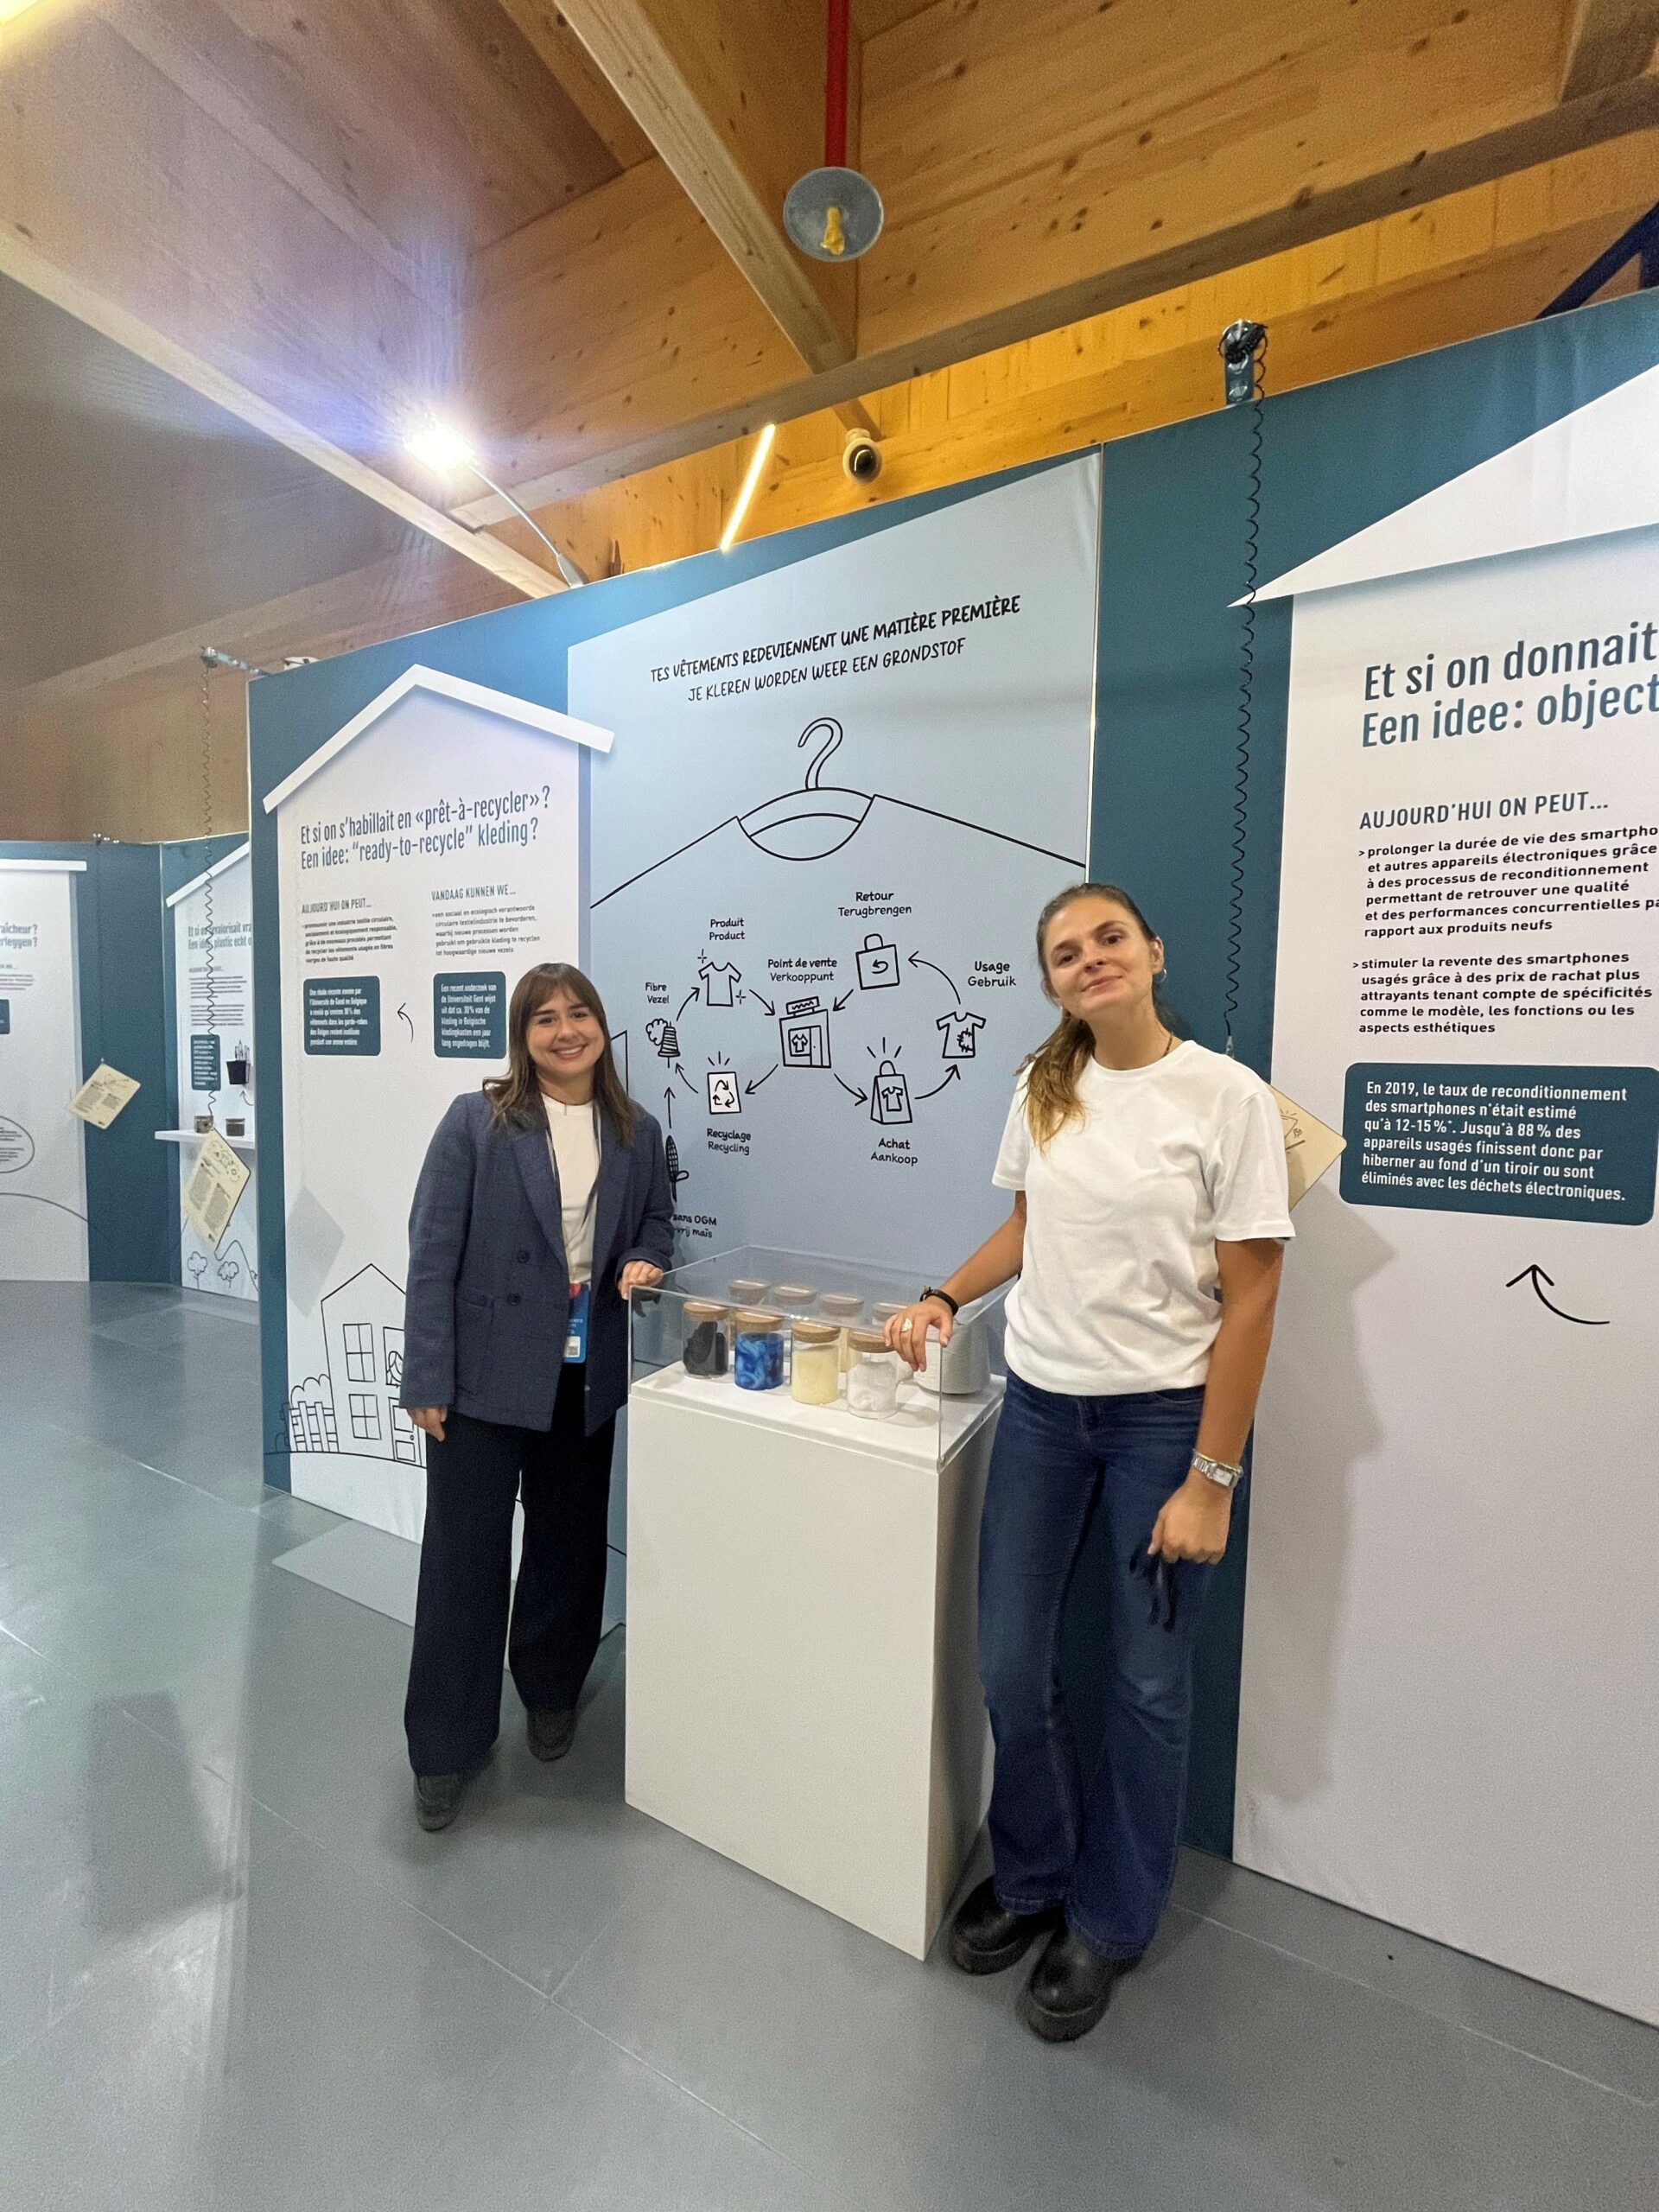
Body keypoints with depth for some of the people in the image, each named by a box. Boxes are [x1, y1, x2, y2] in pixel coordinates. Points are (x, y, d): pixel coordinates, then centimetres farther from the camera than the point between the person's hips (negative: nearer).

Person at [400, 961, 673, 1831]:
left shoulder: (637, 1132, 2)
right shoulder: (475, 1120, -9)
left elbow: (656, 1223, 13)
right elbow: (432, 1252, -10)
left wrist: (643, 1262, -10)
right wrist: (426, 1378, -12)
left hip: (584, 1376, 4)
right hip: (485, 1375, -3)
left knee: (568, 1546, 19)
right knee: (464, 1556, 7)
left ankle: (551, 1693, 45)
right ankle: (444, 1748, 30)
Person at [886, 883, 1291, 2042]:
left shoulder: (1228, 1097, -13)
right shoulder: (1042, 1089, 1)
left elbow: (1249, 1301, -11)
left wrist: (1211, 1479, -10)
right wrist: (943, 1299, -1)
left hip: (1166, 1414, -3)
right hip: (1039, 1404, 4)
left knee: (1147, 1684, 12)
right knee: (1011, 1666, 12)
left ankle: (1109, 1922, 39)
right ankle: (1033, 1878, 41)